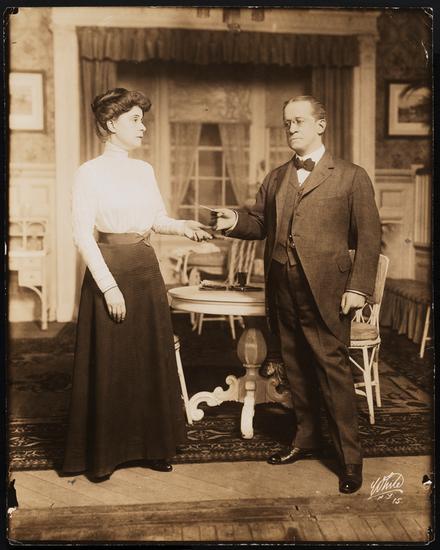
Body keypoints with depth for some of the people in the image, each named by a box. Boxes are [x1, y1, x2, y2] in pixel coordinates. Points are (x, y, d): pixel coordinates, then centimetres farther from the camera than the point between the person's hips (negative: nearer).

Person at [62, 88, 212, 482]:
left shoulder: (145, 171, 10)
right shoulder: (90, 173, -8)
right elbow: (83, 235, -13)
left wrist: (184, 226, -6)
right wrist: (109, 285, -18)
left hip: (146, 268, 6)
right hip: (109, 268, -6)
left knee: (152, 359, 11)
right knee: (109, 364, 2)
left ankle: (151, 446, 26)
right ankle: (101, 453, 19)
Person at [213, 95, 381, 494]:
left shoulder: (351, 177, 1)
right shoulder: (275, 179, 16)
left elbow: (368, 236, -3)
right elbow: (261, 223, 16)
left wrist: (359, 287, -12)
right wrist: (235, 222, -6)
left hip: (325, 293, -5)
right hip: (283, 293, 5)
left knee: (333, 370, -2)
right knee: (296, 369, 15)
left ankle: (350, 455, 10)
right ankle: (306, 438, 31)